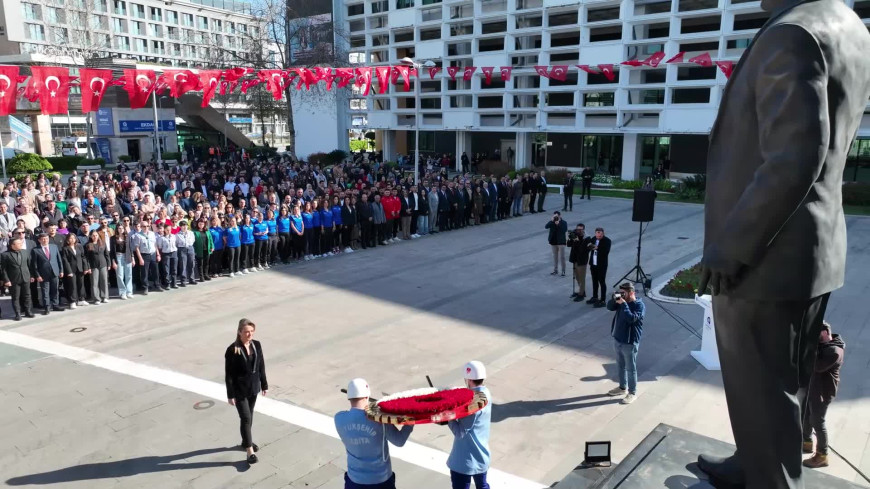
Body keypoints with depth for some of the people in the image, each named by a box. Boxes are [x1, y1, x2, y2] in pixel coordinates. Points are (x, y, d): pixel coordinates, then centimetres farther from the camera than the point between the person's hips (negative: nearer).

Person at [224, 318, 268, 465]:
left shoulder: (257, 345, -3)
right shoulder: (232, 350, -19)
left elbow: (261, 366, 6)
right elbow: (229, 374, -14)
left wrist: (264, 385, 10)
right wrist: (230, 395, -13)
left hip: (253, 387, 5)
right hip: (239, 389, -5)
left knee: (250, 415, 19)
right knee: (246, 418, -5)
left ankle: (246, 441, 39)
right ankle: (250, 450, 3)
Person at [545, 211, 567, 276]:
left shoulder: (564, 223, -4)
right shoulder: (552, 222, 4)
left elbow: (565, 230, -21)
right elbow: (546, 227, -13)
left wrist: (558, 224, -24)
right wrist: (552, 220, -22)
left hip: (561, 242, -4)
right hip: (553, 242, 4)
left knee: (562, 257, -2)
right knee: (555, 256, 13)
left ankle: (563, 271, 5)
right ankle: (555, 270, 21)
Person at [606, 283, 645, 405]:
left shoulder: (639, 305, -20)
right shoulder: (623, 301, 2)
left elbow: (631, 318, -31)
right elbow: (610, 307, 6)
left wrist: (623, 304, -29)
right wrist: (614, 298, -13)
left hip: (629, 343, -8)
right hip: (617, 339, 8)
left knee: (630, 369, 6)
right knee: (620, 366, 21)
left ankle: (632, 393, 20)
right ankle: (623, 387, 38)